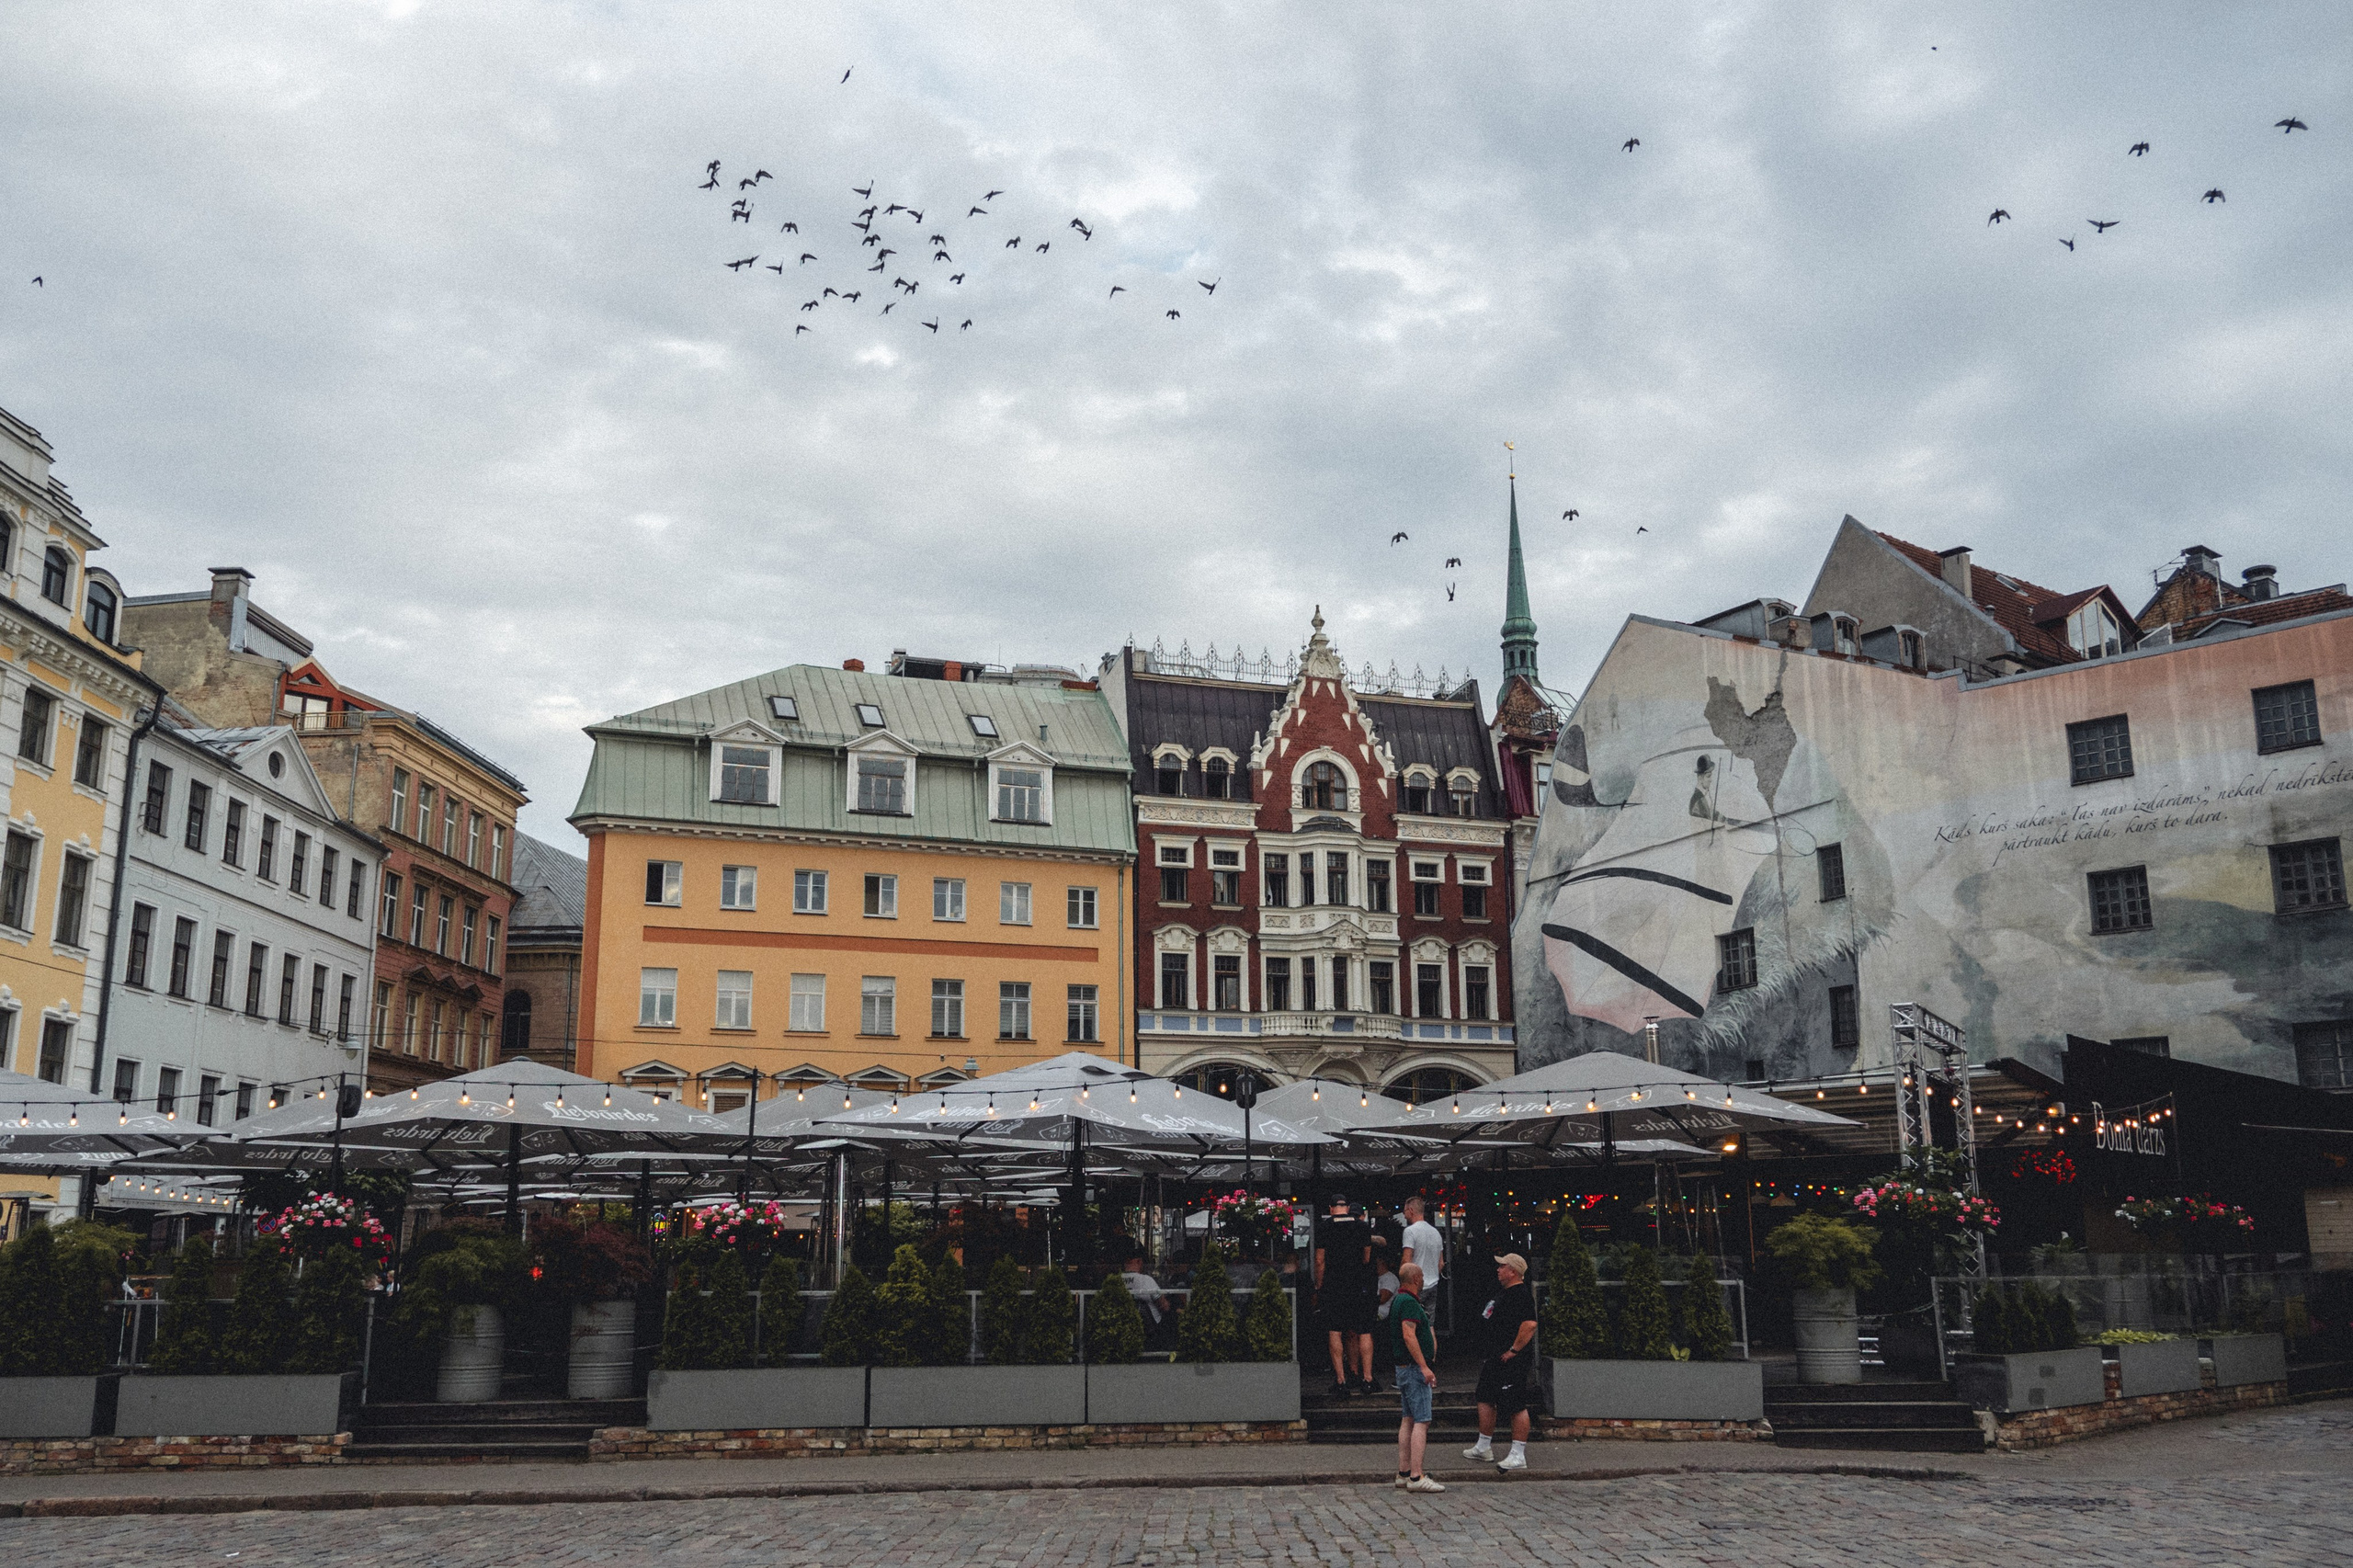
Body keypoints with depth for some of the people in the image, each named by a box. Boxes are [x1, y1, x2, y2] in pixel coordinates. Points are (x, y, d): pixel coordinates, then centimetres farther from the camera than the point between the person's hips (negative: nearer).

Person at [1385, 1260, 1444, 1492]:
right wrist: (1424, 1366, -25)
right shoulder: (1409, 1302, -15)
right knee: (1421, 1421, -12)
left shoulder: (1398, 1300, 17)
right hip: (1414, 1368, -11)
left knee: (1408, 1420, 11)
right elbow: (1409, 1336, -24)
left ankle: (1404, 1473, 12)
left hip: (1403, 1368, 11)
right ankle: (1416, 1477, -15)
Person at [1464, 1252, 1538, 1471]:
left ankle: (1518, 1456, -1)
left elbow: (1530, 1324, -29)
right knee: (1486, 1399, 17)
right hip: (1496, 1358, 11)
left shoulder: (1521, 1295, -18)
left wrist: (1513, 1350, -23)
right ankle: (1483, 1447, 29)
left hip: (1513, 1361, -11)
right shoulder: (1504, 1292, 15)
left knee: (1517, 1407, -6)